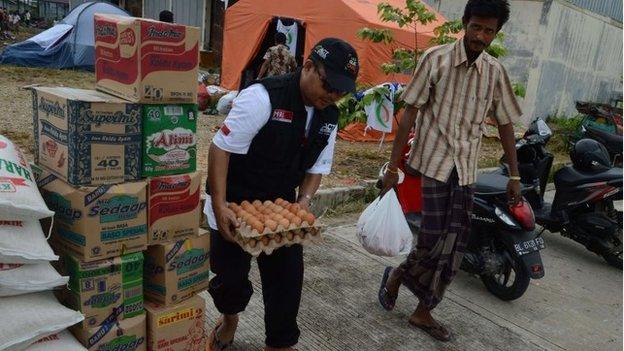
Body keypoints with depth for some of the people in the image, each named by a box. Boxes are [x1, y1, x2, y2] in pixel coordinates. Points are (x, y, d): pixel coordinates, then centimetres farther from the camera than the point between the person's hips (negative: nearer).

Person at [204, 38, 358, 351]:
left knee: (288, 276, 3)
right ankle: (229, 319, 41)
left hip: (282, 207, 5)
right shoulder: (264, 96, -24)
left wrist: (304, 202, -10)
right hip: (235, 204, -4)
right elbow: (221, 148, -23)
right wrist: (219, 207, -25)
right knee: (230, 275, 5)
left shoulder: (329, 116, -3)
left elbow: (317, 167, 7)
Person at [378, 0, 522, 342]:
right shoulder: (436, 58, -6)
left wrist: (514, 175, 10)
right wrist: (392, 166, -10)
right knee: (433, 237, -7)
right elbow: (410, 113, -7)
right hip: (432, 161, -4)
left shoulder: (495, 71, 4)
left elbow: (505, 123, 11)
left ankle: (423, 311, 22)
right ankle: (396, 275, 25)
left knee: (453, 245, 5)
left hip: (466, 168, 4)